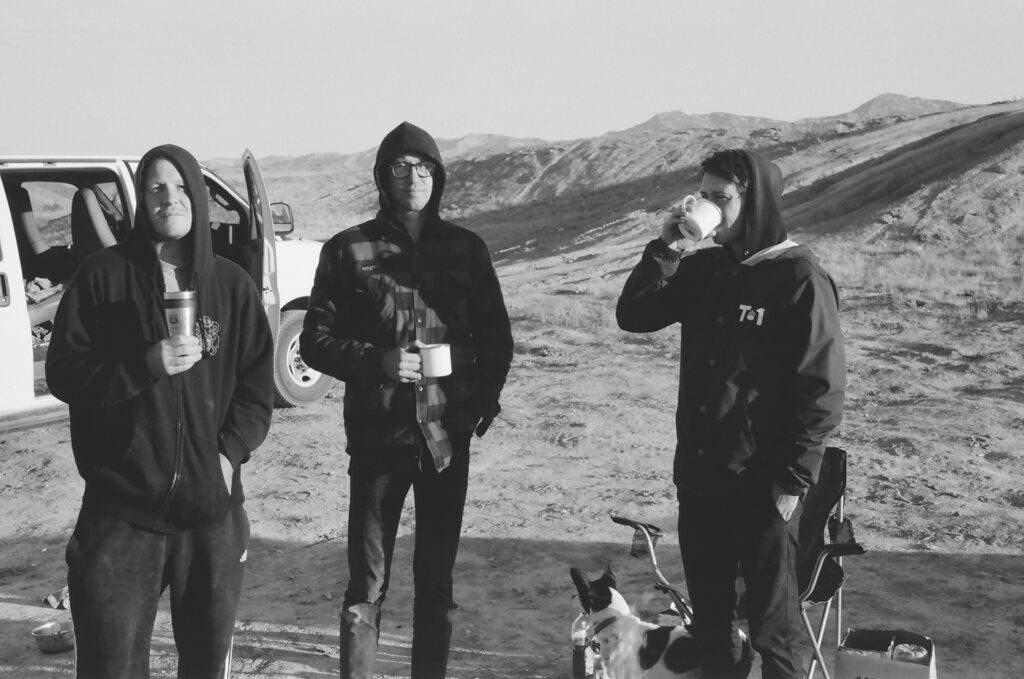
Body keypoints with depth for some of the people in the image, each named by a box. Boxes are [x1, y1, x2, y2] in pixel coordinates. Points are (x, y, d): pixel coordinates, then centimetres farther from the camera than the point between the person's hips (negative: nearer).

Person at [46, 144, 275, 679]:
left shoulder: (231, 284, 7)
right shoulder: (103, 275, 0)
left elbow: (257, 386, 10)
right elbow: (62, 374, -2)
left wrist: (229, 451, -6)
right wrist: (146, 365, -16)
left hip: (213, 506, 3)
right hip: (121, 508, -2)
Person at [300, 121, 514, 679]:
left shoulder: (466, 248, 7)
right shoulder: (348, 250, -1)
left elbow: (496, 337, 14)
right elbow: (316, 340, 0)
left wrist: (484, 397, -1)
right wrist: (375, 362, -16)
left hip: (448, 437, 3)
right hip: (377, 437, -2)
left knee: (436, 580, 10)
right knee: (367, 585, -1)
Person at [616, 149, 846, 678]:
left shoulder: (798, 280, -11)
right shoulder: (702, 269, 8)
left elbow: (821, 391, -12)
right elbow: (632, 316, 9)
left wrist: (792, 482, -14)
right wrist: (664, 252, -4)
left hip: (762, 486, -6)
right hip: (697, 477, 6)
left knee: (771, 628, 2)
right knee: (709, 620, 15)